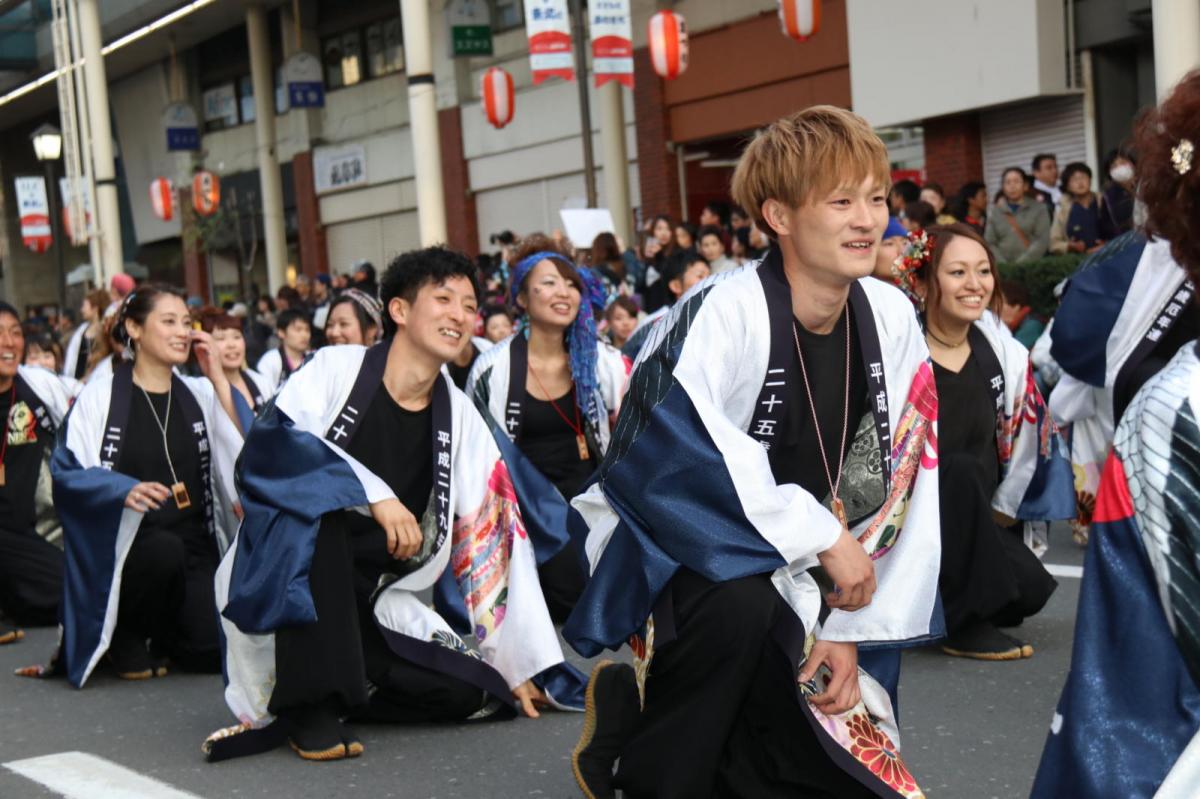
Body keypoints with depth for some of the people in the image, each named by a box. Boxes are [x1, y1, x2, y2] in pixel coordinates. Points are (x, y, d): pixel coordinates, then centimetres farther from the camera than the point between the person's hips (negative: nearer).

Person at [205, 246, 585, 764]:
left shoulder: (460, 418, 5)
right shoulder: (337, 368, -6)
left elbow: (494, 538, 1)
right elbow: (269, 446, -23)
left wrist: (521, 666, -2)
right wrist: (374, 493, -31)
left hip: (370, 603, 4)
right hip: (279, 585, -4)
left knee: (472, 693, -17)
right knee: (315, 505, -34)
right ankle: (310, 702, -24)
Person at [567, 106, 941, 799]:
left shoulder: (892, 320, -5)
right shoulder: (724, 313, -22)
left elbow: (899, 487, -1)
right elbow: (672, 451, -35)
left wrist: (852, 630, -5)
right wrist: (821, 534, -30)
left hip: (793, 588, 6)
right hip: (675, 559, -6)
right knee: (741, 600, -40)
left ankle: (638, 701, 18)